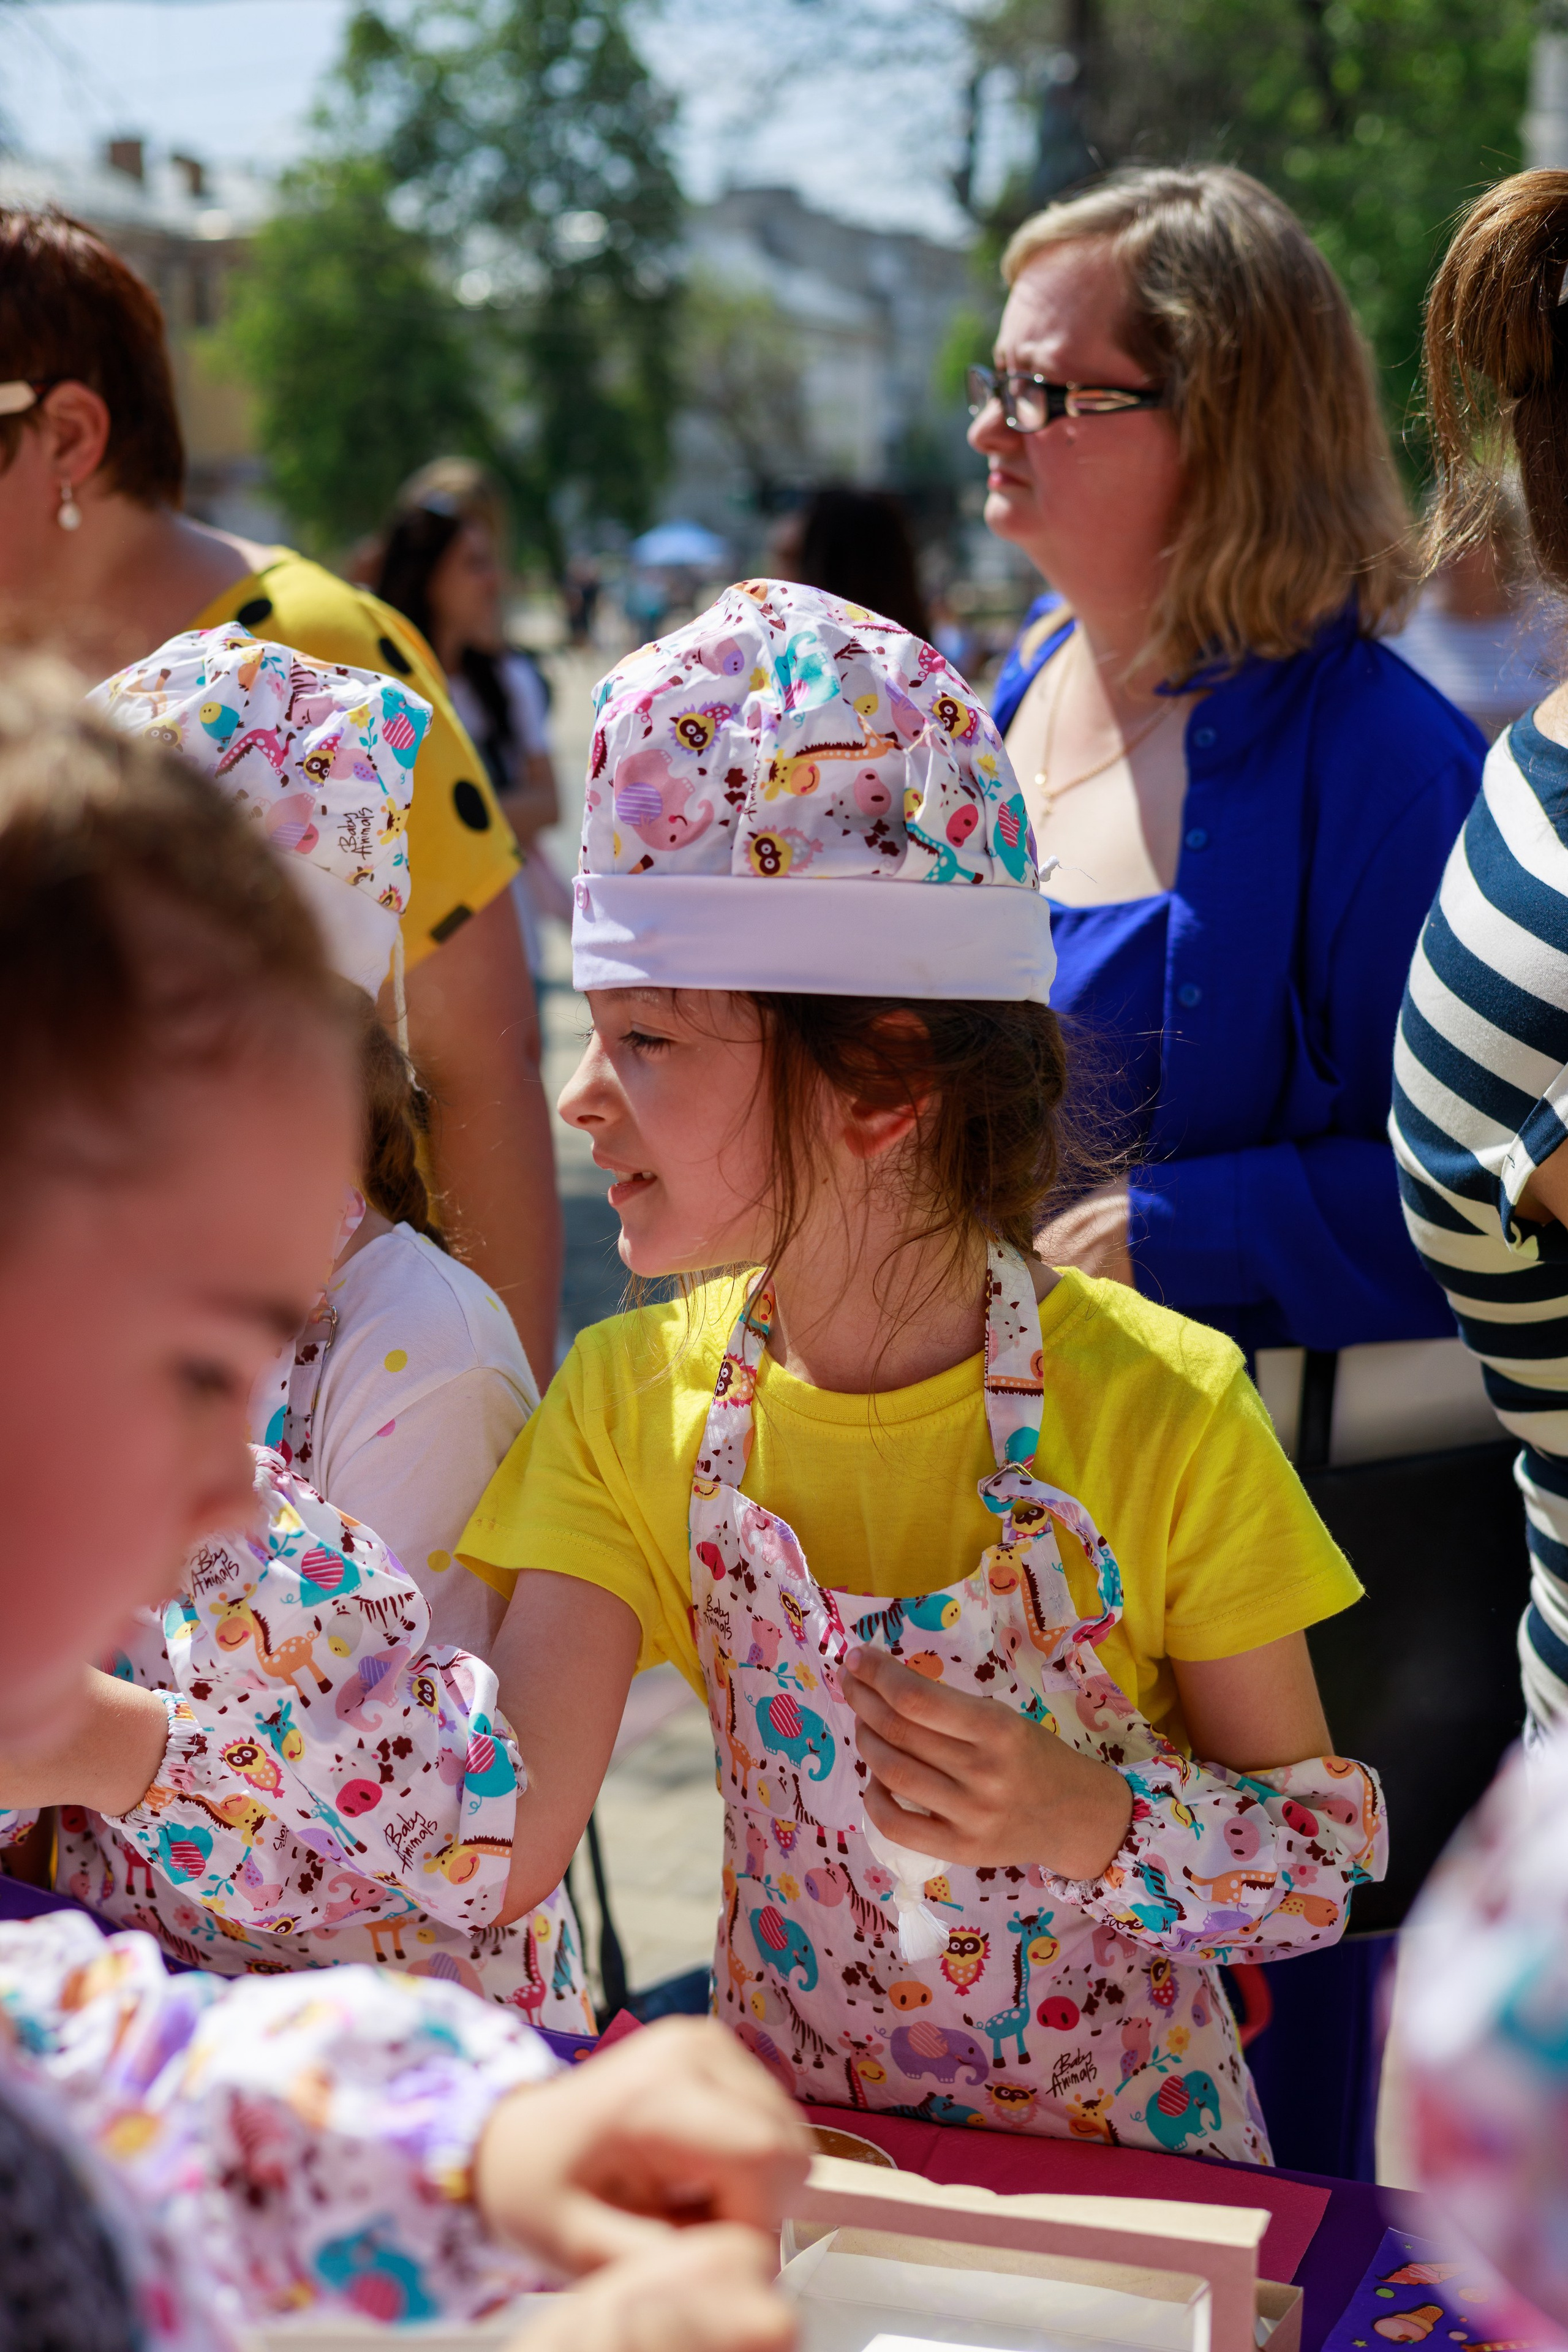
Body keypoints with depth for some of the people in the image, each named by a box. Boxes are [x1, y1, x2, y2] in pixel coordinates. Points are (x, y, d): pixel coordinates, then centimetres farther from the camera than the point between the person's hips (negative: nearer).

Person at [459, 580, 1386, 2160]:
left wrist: (1095, 1821, -22)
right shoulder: (634, 1403, -6)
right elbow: (496, 1844, -13)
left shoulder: (1158, 1410, -15)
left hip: (1123, 2147, -2)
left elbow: (1326, 1866, -6)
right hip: (792, 2139, 2)